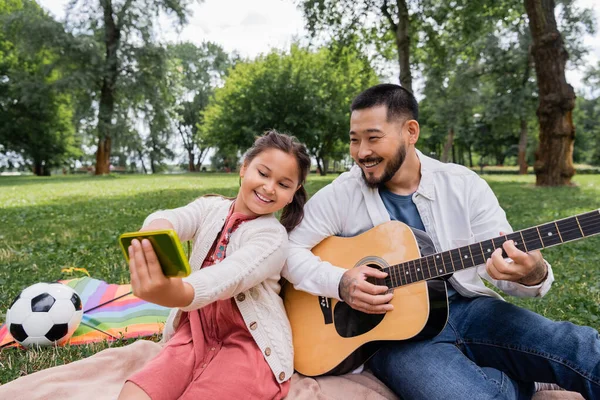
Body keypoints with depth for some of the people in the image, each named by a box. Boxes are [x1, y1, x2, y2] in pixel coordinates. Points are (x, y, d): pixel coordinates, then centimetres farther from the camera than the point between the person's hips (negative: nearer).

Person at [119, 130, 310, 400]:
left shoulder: (274, 237, -11)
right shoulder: (210, 208, 2)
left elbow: (232, 275, -32)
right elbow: (172, 218, -21)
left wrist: (179, 293, -54)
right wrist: (155, 235, -47)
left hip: (249, 343, -3)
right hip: (196, 333, 4)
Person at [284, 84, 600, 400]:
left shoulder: (464, 184, 1)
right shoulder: (340, 195, -5)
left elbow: (506, 260, 1)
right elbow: (287, 250, -4)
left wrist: (532, 275, -23)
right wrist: (339, 283, -20)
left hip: (468, 308, 2)